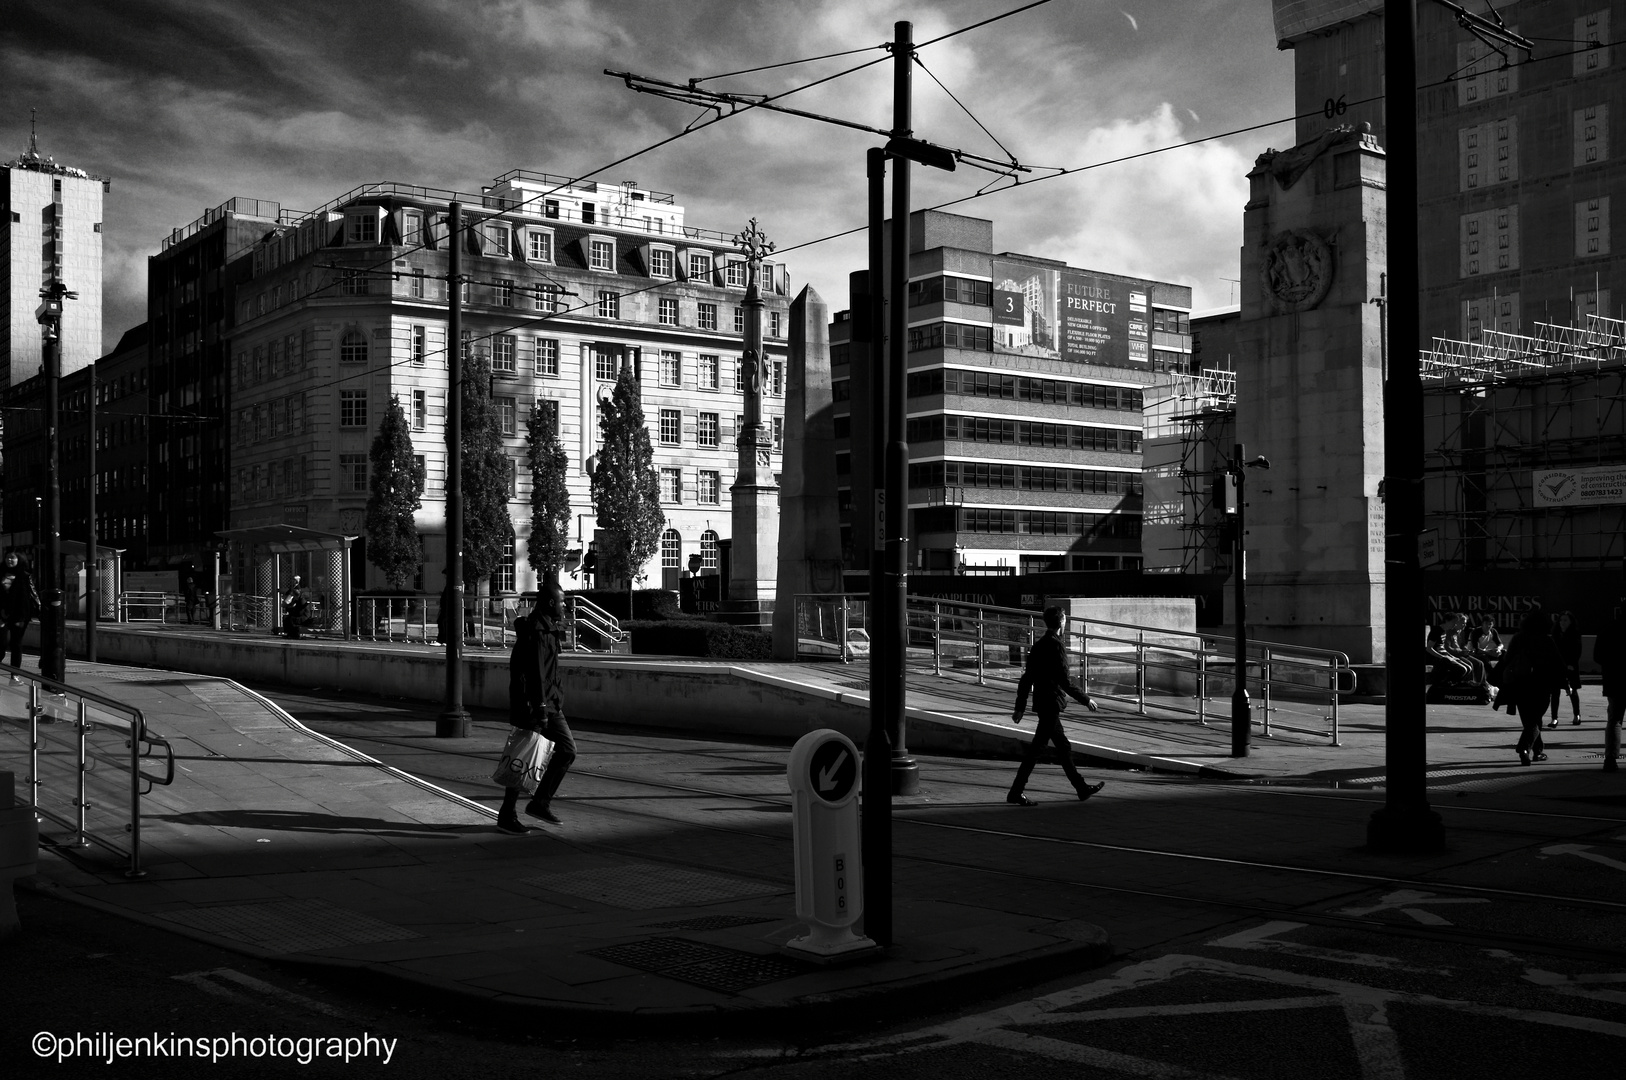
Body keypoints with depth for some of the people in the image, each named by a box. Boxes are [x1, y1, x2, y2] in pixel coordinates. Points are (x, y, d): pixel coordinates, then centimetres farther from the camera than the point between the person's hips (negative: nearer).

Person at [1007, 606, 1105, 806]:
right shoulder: (1056, 646, -16)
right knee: (1036, 748, -4)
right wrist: (1086, 700, -10)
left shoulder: (1038, 646, 8)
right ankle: (1015, 793, -2)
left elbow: (1026, 679, 10)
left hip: (1040, 704, 9)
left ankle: (1082, 787, 26)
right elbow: (1064, 682, -19)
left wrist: (1020, 707, 14)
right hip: (1051, 704, -9)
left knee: (1063, 747, 16)